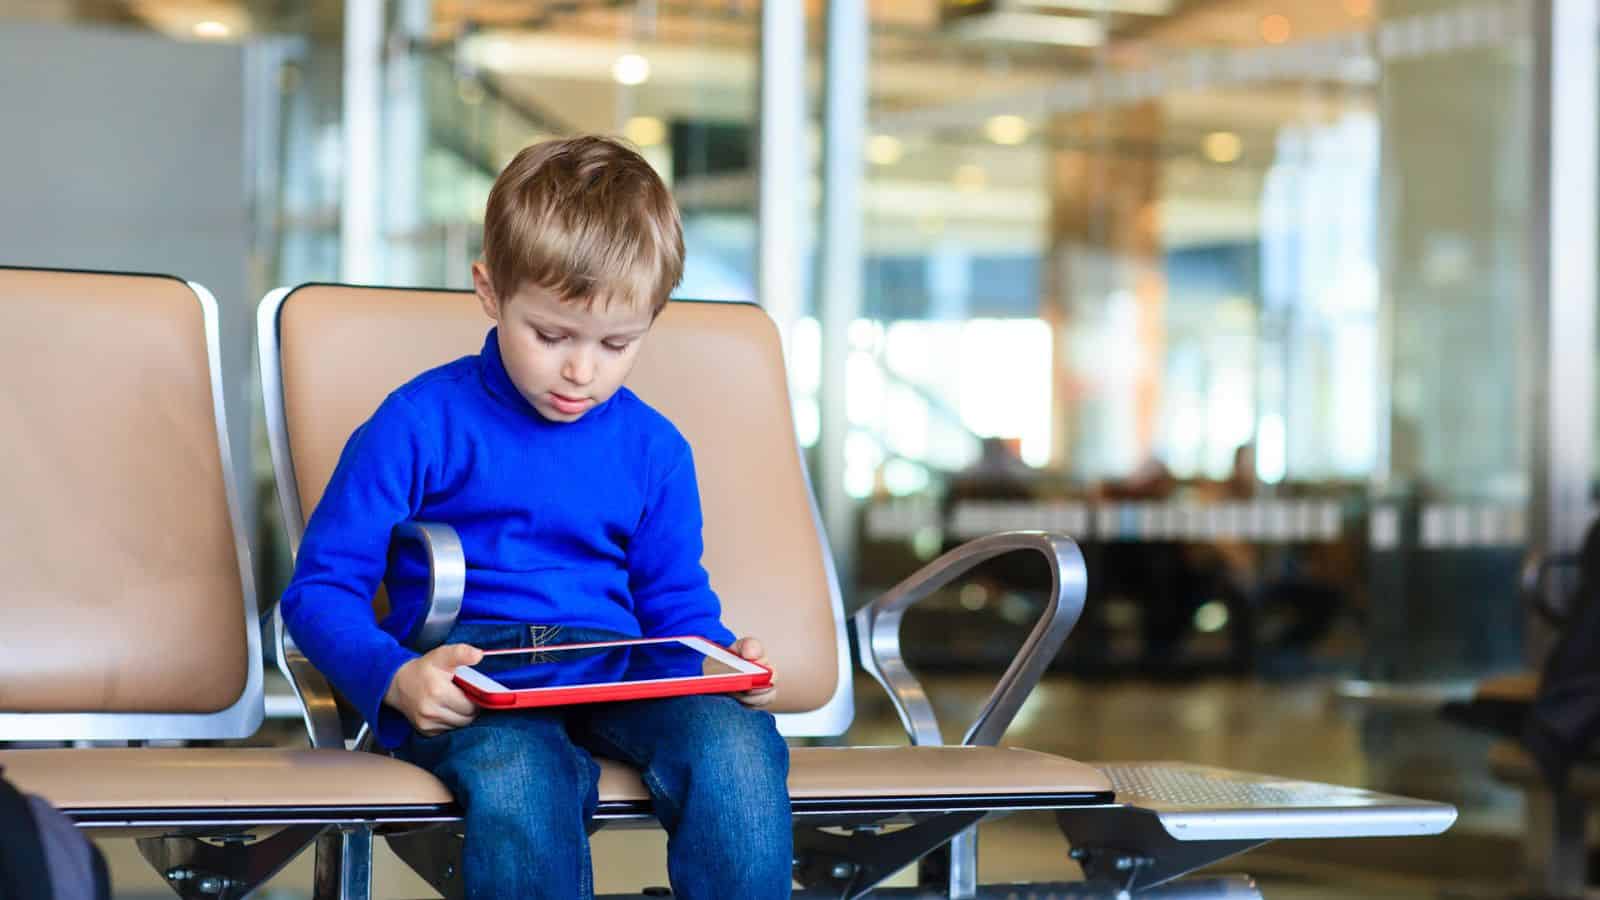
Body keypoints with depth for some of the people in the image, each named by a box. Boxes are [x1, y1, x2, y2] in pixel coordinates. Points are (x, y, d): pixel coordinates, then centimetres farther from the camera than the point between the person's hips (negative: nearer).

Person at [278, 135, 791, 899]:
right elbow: (320, 589, 1)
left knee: (739, 745, -31)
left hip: (616, 677, 4)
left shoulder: (653, 448, 15)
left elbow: (676, 605, 24)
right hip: (467, 679, -3)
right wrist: (396, 679, -20)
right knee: (521, 773, -41)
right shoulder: (418, 425, 2)